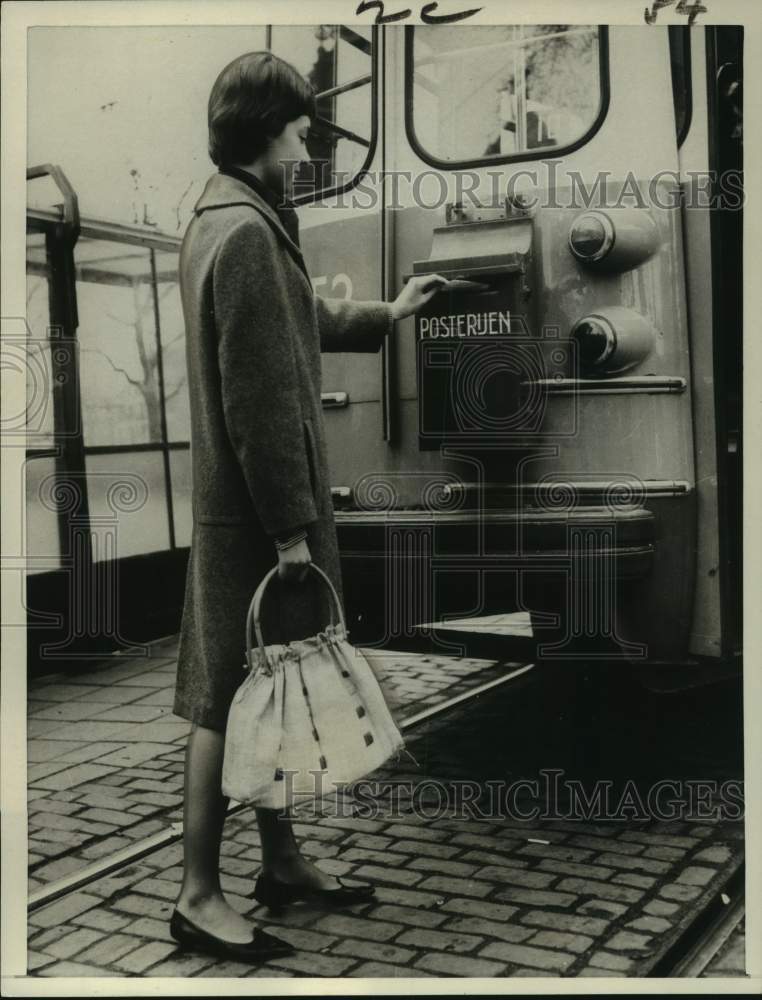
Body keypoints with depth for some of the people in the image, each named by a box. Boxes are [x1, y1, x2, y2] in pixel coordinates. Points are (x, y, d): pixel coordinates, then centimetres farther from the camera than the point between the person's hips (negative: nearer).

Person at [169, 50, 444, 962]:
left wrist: (385, 314, 44)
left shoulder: (221, 219, 15)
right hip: (253, 514, -10)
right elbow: (261, 398, -22)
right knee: (233, 701, -2)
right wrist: (292, 527, -19)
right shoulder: (247, 232, -18)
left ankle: (282, 861, 29)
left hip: (247, 506, 10)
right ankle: (200, 895, 9)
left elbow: (302, 322, 31)